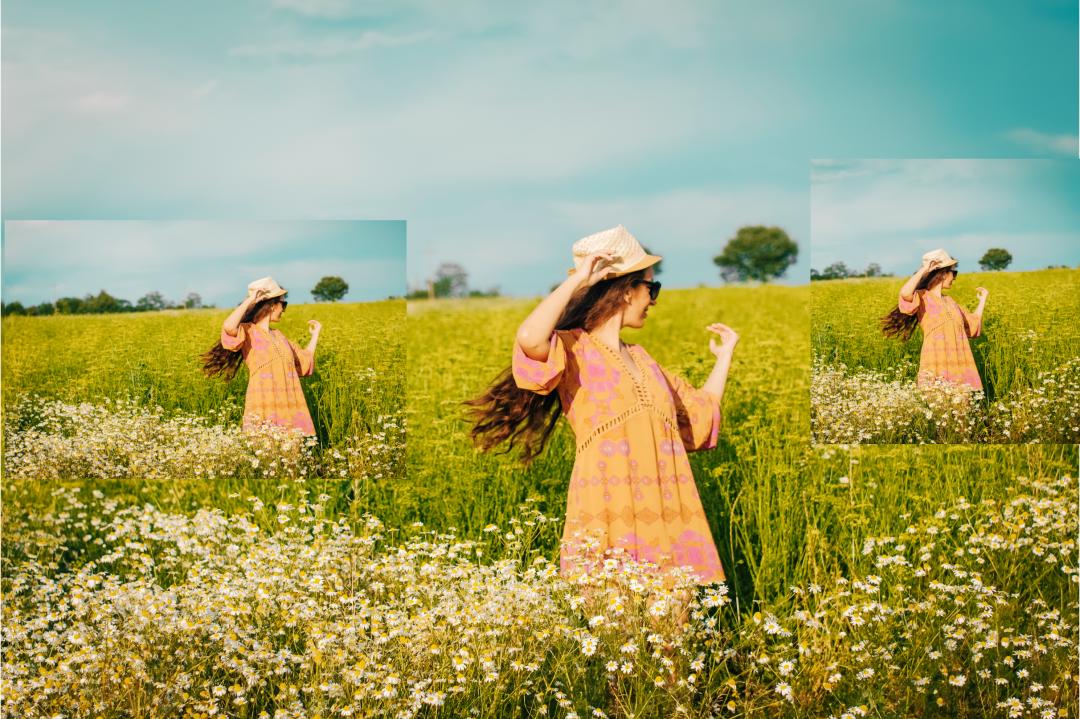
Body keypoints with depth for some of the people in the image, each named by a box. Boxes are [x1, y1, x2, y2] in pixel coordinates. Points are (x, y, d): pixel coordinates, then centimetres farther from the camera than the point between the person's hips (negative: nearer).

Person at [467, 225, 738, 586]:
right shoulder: (573, 349, 1)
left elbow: (701, 412, 35)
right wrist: (577, 280, -13)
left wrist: (724, 355, 36)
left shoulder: (641, 359, 24)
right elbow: (529, 339, -24)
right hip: (608, 517, -7)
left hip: (664, 514, 7)